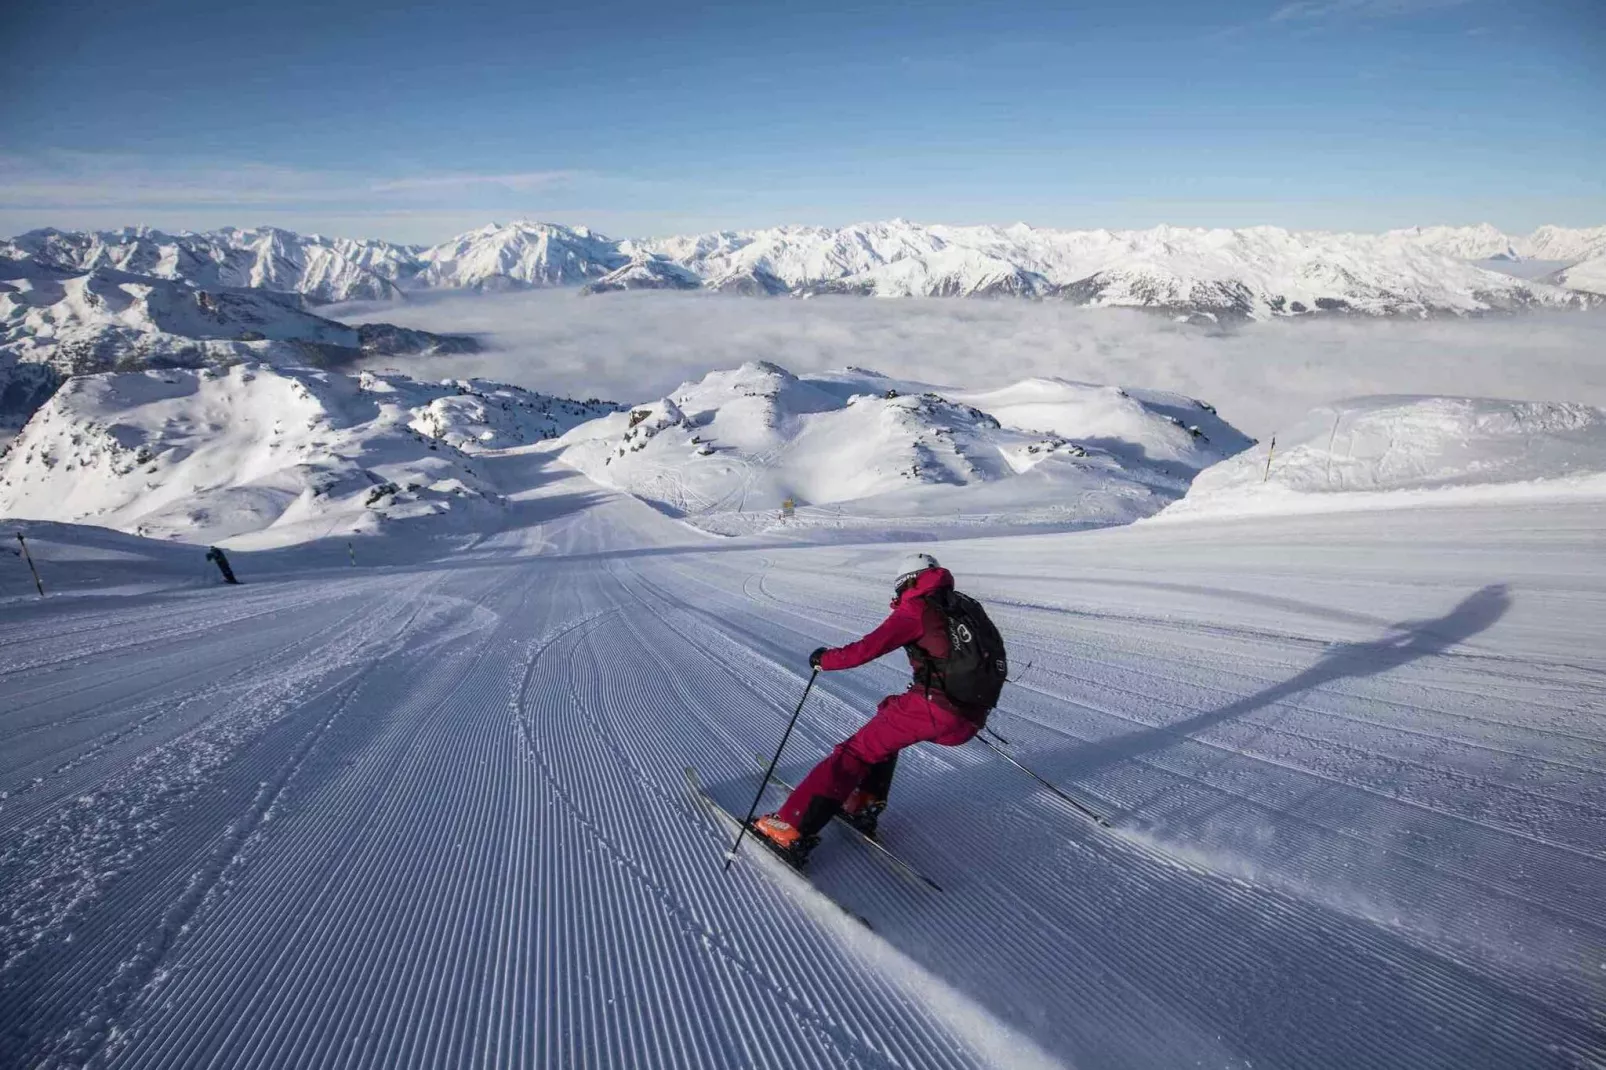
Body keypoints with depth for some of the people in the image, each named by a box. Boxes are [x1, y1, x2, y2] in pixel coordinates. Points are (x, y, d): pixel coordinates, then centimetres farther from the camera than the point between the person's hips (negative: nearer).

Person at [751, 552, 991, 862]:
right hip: (970, 722, 7)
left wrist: (824, 659, 8)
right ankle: (864, 806, 23)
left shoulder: (917, 608, 0)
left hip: (933, 709, -7)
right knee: (888, 721, 28)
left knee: (855, 753, 0)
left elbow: (867, 648, -8)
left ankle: (791, 829, -7)